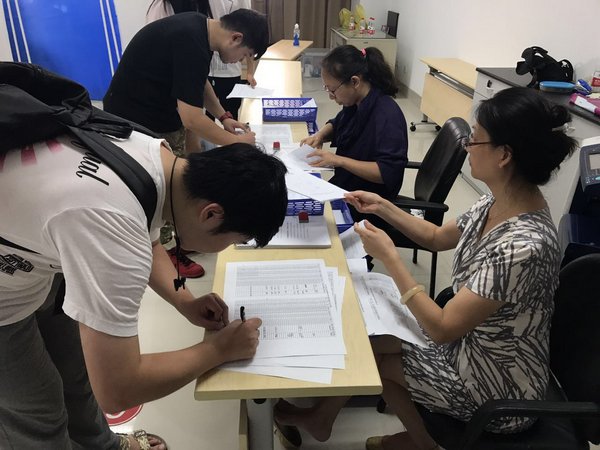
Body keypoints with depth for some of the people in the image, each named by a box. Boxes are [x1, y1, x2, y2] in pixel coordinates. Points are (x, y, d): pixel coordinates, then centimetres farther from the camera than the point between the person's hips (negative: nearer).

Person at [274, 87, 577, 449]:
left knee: (368, 354, 7)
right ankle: (322, 417, 33)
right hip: (468, 337, 8)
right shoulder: (499, 202, -8)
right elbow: (438, 237, 9)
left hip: (495, 386, -8)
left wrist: (389, 256, -23)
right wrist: (383, 208, -1)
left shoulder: (522, 246, -35)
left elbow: (442, 328, -30)